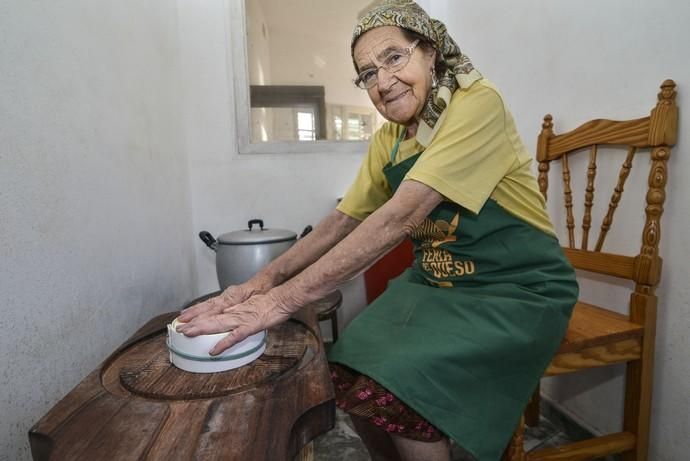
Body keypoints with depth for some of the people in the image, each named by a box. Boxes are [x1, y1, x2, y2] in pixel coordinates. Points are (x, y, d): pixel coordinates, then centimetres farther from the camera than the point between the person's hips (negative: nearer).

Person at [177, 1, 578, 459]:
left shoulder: (477, 103, -18)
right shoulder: (387, 141, 5)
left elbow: (401, 217, -29)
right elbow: (343, 220, 5)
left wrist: (285, 299, -30)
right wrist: (269, 276, -9)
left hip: (517, 289, -6)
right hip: (435, 284, 6)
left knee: (389, 393, -23)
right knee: (348, 376, -9)